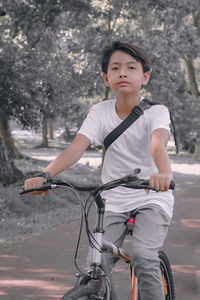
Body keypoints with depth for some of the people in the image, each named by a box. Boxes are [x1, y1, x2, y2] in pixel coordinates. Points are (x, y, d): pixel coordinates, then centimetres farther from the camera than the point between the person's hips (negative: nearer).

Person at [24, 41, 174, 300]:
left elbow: (158, 143, -32)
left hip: (152, 198, -3)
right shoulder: (100, 111, -3)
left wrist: (164, 174, -55)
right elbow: (77, 147, -16)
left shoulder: (156, 111, -10)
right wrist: (44, 175, -34)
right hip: (114, 202, 3)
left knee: (143, 256, -27)